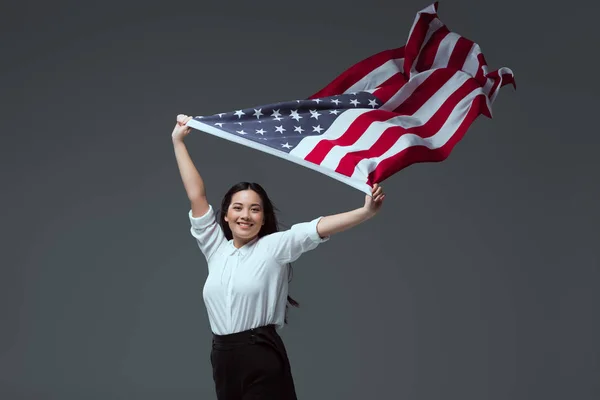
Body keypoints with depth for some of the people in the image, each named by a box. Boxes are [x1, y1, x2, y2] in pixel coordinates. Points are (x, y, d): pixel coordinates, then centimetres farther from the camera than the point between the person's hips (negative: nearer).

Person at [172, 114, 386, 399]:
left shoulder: (274, 246, 0)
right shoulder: (215, 247, 11)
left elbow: (318, 228, -12)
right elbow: (196, 196, 13)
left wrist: (366, 212, -25)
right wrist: (178, 141, 16)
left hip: (263, 360, -4)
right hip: (222, 358, 5)